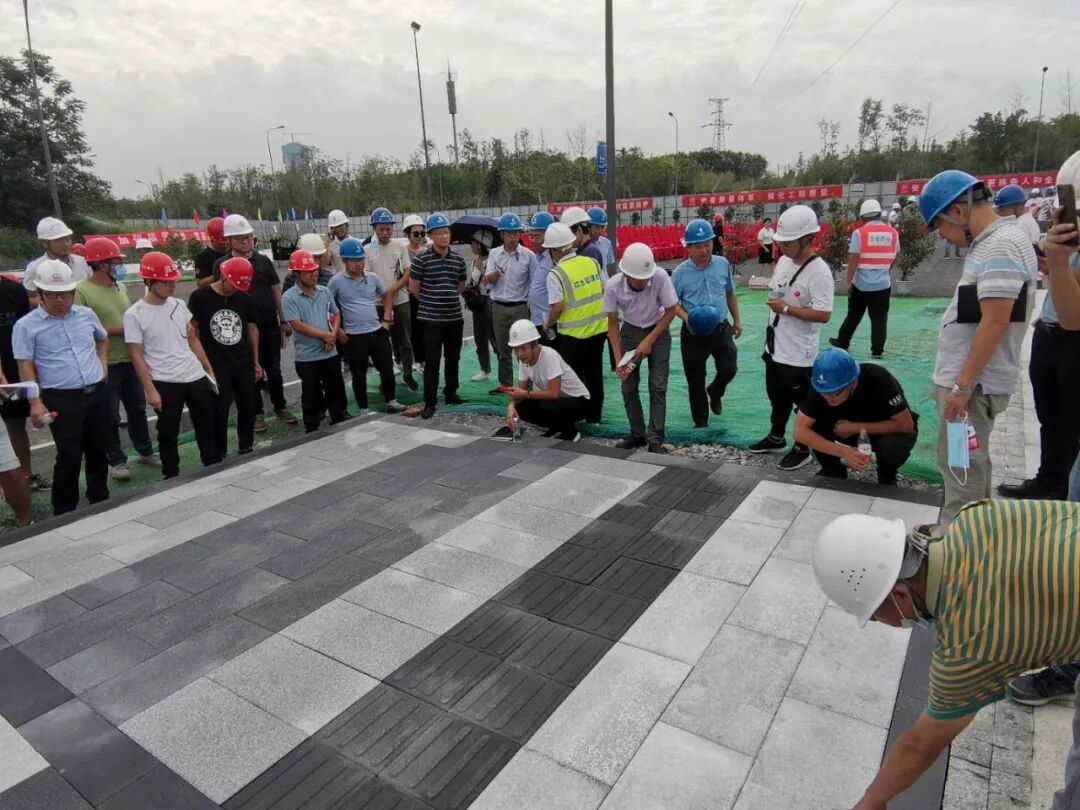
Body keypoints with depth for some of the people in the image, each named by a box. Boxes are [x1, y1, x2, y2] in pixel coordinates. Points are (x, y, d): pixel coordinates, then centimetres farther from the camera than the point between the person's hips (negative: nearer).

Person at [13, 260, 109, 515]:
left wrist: (103, 364, 13)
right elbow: (25, 367, -7)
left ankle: (100, 500, 31)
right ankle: (64, 511, 13)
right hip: (61, 399, -4)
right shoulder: (26, 325, -6)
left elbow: (103, 338, 27)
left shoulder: (87, 314, 7)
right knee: (70, 456, -3)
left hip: (97, 393, 5)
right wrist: (35, 403, -14)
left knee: (98, 451, 14)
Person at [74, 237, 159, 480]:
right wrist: (116, 330, -18)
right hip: (105, 365, -7)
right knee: (110, 416, 4)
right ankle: (116, 461, 18)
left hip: (130, 360, 7)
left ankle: (145, 451, 32)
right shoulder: (81, 291, -13)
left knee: (138, 408, 17)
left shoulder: (119, 287, 10)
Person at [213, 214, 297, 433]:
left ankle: (280, 407, 26)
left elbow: (276, 291, 7)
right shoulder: (222, 265, -2)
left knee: (274, 369, 11)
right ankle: (257, 413, 20)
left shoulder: (264, 261, 4)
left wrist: (283, 320, 5)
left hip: (270, 325, 2)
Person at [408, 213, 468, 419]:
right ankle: (429, 402, 6)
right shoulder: (421, 259, -8)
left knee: (453, 358, 14)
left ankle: (451, 393, 30)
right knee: (432, 361, -1)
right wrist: (431, 301, 10)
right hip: (431, 319, -4)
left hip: (455, 318, 5)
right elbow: (413, 288, -2)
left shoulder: (458, 259, 6)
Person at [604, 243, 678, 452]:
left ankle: (655, 438, 0)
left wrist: (649, 341, -19)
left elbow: (671, 311, -14)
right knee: (628, 386, 2)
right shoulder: (613, 286, -24)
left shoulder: (661, 278, -29)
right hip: (630, 331, 2)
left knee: (657, 386, -7)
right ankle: (637, 434, 17)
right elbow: (613, 322, -12)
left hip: (658, 331, -2)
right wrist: (618, 358, -18)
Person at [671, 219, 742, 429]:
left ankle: (714, 392, 33)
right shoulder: (680, 273, -9)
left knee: (729, 368, -4)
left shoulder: (723, 264, 1)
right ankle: (700, 420, 25)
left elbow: (730, 293, 14)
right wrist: (685, 316, -21)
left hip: (721, 329, 2)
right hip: (694, 333, -2)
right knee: (695, 380, 5)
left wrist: (737, 320, 16)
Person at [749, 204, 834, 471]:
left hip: (798, 353, -8)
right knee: (777, 397, 24)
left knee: (803, 403, 8)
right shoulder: (783, 261, 5)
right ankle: (776, 438, 42)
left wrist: (786, 309, -24)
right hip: (775, 347, 9)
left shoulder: (819, 272, -21)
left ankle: (802, 450, 24)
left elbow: (824, 314, -24)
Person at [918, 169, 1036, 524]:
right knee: (970, 465, 19)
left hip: (973, 383, -10)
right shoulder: (991, 243, 13)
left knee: (960, 470, -2)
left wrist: (962, 386, -22)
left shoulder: (1000, 246, -18)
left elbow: (995, 323, -24)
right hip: (968, 378, 10)